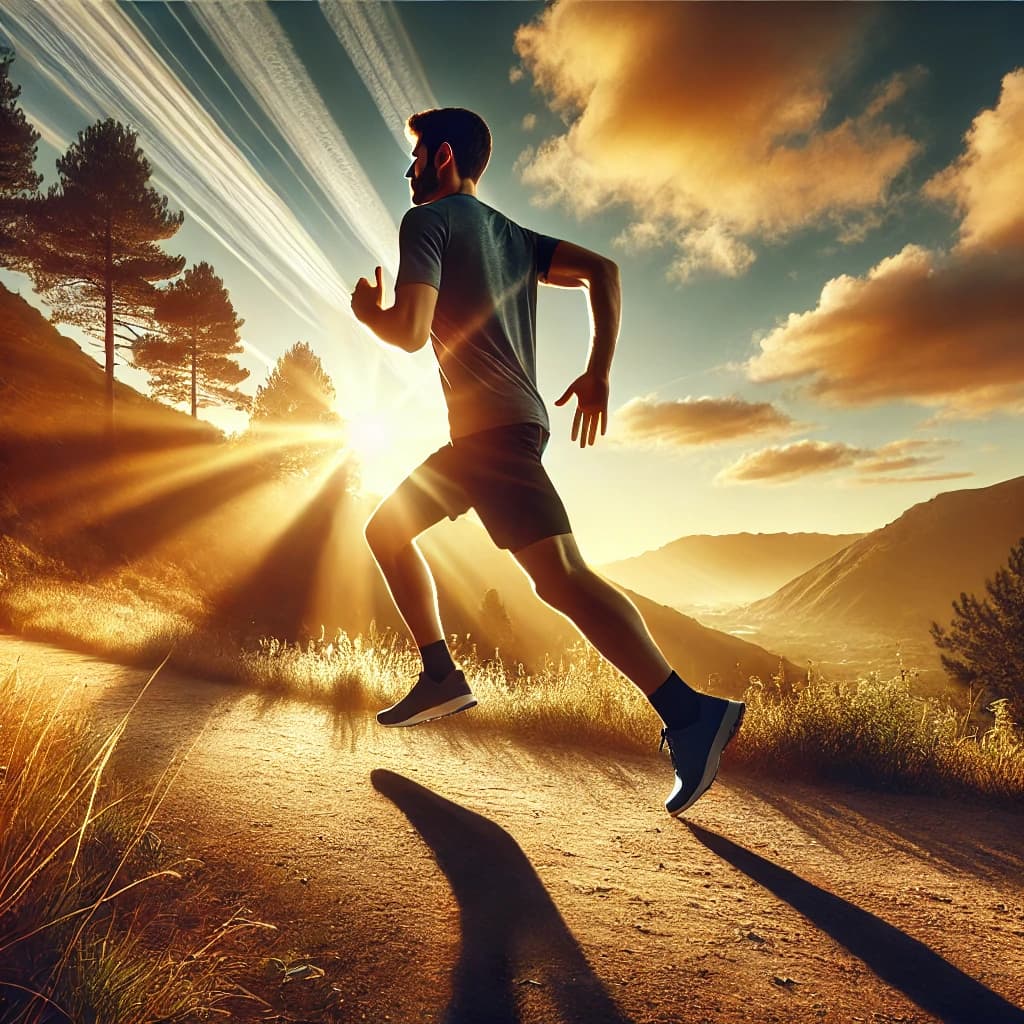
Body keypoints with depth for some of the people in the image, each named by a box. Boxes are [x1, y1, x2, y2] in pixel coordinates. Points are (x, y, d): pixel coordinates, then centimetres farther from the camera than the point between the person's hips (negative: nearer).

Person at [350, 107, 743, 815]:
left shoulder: (428, 220, 2)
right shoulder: (512, 235, 24)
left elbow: (411, 331, -12)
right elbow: (602, 270, 12)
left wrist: (368, 312, 11)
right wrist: (600, 372, 6)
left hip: (492, 425, -9)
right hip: (516, 421, 9)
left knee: (560, 575, -18)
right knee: (386, 529, 18)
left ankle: (690, 714, -22)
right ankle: (442, 676, 17)